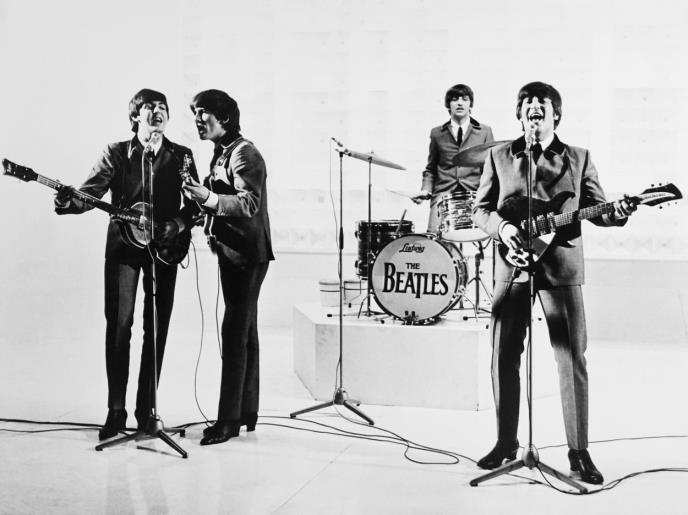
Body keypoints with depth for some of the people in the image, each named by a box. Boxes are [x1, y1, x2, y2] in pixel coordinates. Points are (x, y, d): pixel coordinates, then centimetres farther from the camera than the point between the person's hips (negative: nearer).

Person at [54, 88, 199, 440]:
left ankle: (146, 408, 15)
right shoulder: (116, 153, 3)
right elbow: (91, 192, -8)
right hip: (122, 245, -1)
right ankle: (116, 410, 2)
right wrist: (70, 203, -29)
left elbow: (195, 203, 4)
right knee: (118, 325, -7)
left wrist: (177, 224, -14)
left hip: (164, 248, 1)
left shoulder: (180, 156, 6)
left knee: (156, 329, 4)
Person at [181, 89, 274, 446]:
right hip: (232, 252, 10)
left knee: (234, 334, -10)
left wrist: (209, 198, -36)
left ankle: (229, 419, -4)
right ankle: (247, 412, 22)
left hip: (247, 254, -10)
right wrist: (201, 194, 10)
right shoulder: (221, 153, 17)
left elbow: (249, 204, -24)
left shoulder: (243, 153, -13)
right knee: (245, 333, 13)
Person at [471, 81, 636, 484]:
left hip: (561, 269, -1)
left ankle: (579, 451, 8)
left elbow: (596, 208, 8)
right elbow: (480, 209, 8)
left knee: (572, 358, -3)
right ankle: (506, 442, 19)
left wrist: (617, 213, -14)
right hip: (512, 268, 1)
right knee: (504, 357, 3)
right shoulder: (499, 156, 9)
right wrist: (501, 227, -11)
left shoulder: (579, 158, 9)